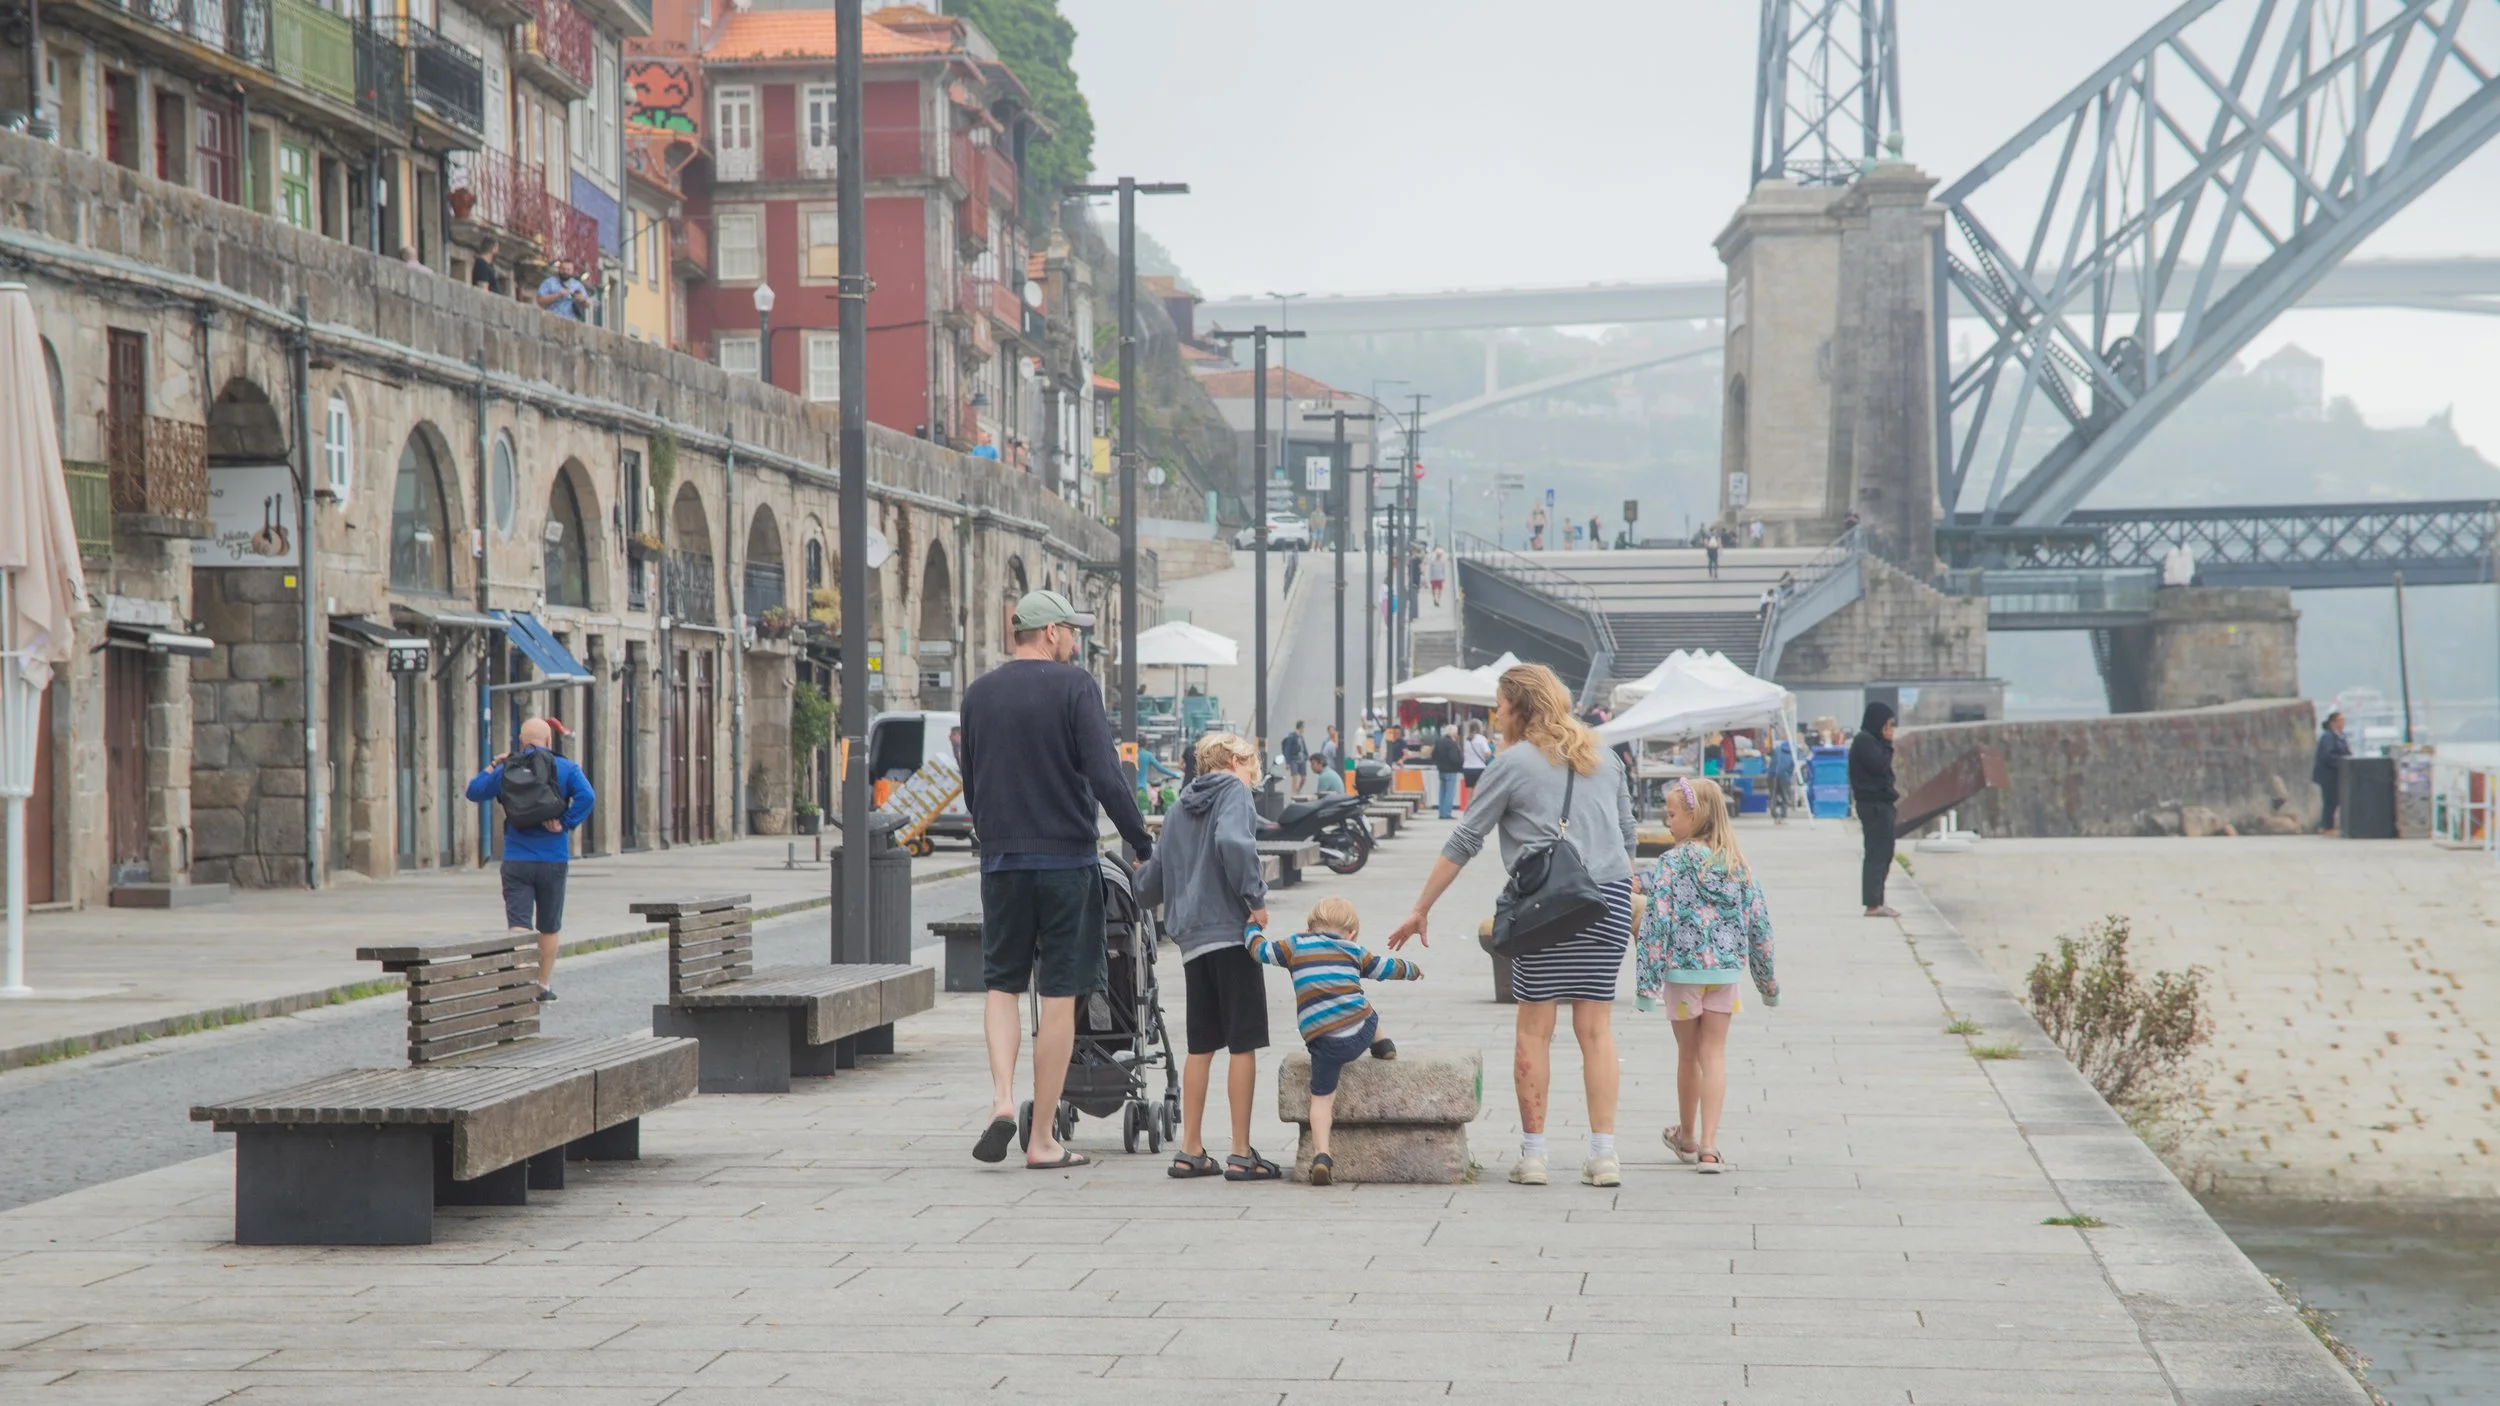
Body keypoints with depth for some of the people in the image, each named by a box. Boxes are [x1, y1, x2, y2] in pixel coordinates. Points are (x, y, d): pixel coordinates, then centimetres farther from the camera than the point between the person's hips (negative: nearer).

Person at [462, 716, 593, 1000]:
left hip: (516, 861, 0)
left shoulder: (506, 770, 4)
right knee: (548, 928, 13)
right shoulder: (564, 768, -2)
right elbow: (586, 797, -19)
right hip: (553, 860, 0)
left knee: (519, 925, -4)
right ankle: (544, 985, 20)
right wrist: (566, 825, -11)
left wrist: (492, 767, 24)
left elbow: (474, 791, 15)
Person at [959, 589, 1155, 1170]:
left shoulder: (978, 693, 8)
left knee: (1001, 984, 15)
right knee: (1059, 997, 1)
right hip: (1067, 859, -4)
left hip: (1001, 861, 4)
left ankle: (1002, 1099, -7)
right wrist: (1143, 845, -8)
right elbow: (1106, 776, -14)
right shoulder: (1073, 686, -7)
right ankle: (1043, 1139, 3)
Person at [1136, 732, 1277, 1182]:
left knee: (1201, 1046, 13)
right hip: (1231, 931, -7)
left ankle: (1190, 1151, 14)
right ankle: (1241, 1155, -3)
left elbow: (1148, 887, 20)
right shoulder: (1233, 791, -1)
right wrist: (1256, 899, -16)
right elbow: (1232, 842, -23)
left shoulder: (1179, 810, 19)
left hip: (1192, 940, 7)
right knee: (1244, 1044, -2)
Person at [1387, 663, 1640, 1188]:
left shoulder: (1513, 763, 0)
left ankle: (1533, 1155, 4)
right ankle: (1604, 1155, 3)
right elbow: (1628, 836, 20)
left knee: (1535, 1029, 3)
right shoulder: (1603, 758, 15)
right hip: (1609, 898, 4)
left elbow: (1463, 842, 2)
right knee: (1596, 1028, 6)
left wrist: (1421, 908, 7)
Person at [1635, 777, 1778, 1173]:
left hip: (1682, 969, -3)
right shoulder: (1736, 863, 3)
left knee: (1688, 1055, 12)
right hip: (1726, 970, 3)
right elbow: (1758, 921, 6)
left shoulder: (1672, 863, -10)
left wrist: (1646, 979, -12)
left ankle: (1687, 1138, 30)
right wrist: (1767, 979, 16)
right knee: (1714, 1054, 5)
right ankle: (1708, 1145, -5)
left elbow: (1657, 921, -14)